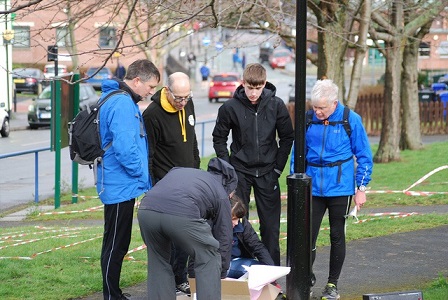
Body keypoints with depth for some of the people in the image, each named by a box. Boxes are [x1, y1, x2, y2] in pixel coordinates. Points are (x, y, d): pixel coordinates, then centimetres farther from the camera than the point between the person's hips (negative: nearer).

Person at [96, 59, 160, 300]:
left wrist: (143, 177, 19)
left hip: (120, 187, 11)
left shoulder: (125, 102, 16)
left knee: (117, 244, 16)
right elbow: (123, 147, -27)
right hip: (121, 187, -11)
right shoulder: (122, 104, -19)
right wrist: (141, 174, -13)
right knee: (115, 245, -3)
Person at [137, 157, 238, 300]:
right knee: (209, 260, 19)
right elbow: (224, 238, 32)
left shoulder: (179, 170, 39)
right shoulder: (221, 195, 28)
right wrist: (222, 274, 44)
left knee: (158, 261, 28)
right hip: (182, 215, -4)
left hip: (146, 210, 4)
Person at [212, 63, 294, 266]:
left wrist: (278, 167, 0)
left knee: (271, 223, 5)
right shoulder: (230, 107, -7)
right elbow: (219, 139, 3)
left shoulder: (276, 105, -4)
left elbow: (287, 137, 5)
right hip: (240, 172, -1)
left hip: (267, 173, 1)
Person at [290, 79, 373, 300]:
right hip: (312, 187, 2)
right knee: (307, 234, -2)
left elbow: (364, 156, -1)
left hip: (340, 188, -1)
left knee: (337, 235, 8)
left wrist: (361, 187, -3)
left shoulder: (351, 120, -6)